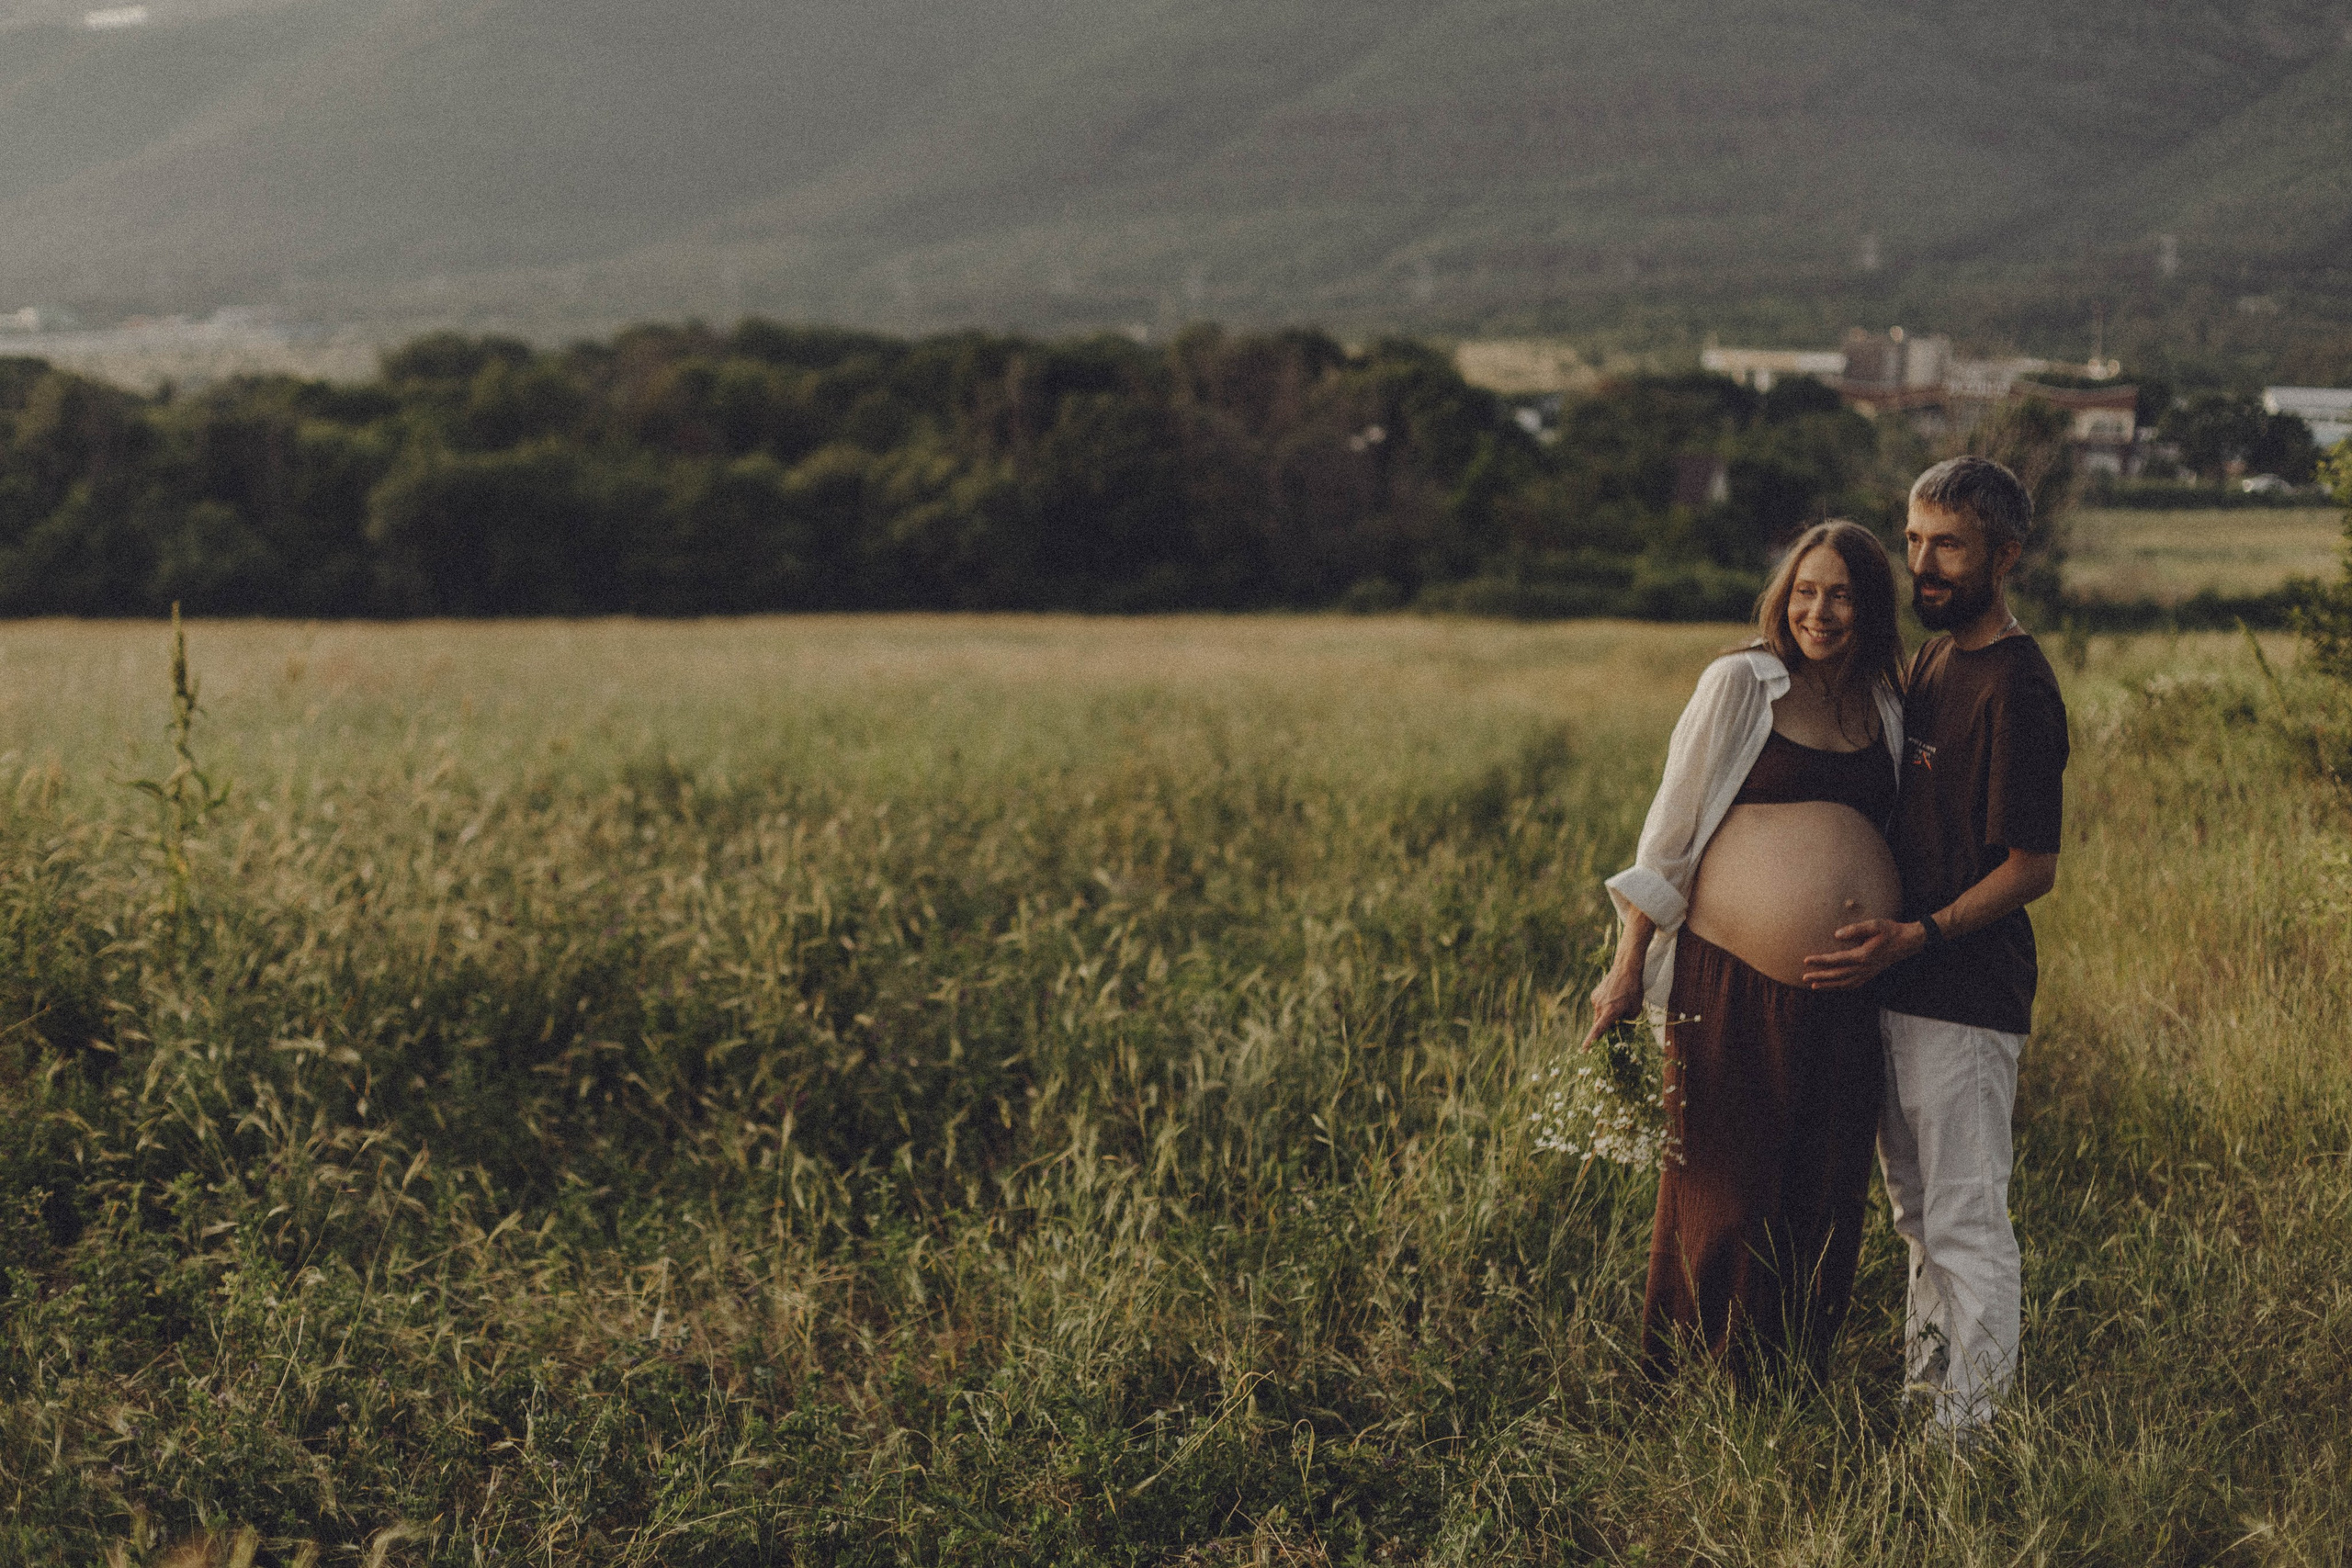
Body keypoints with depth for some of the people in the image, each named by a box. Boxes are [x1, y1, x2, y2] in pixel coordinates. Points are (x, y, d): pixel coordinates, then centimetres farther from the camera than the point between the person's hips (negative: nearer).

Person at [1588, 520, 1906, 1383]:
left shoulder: (1886, 709, 10)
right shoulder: (1741, 683, -3)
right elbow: (1670, 827, -1)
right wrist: (1629, 965, -3)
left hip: (1844, 997, 4)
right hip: (1732, 983, -4)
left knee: (1825, 1202, 9)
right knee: (1724, 1193, 2)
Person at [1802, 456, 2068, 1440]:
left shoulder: (2016, 687, -16)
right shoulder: (1930, 663, 12)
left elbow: (2033, 868, -18)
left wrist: (1913, 939, -25)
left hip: (1967, 997, -9)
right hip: (1902, 986, 9)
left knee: (1966, 1220, -3)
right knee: (1917, 1211, 18)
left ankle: (1973, 1433, 4)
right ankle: (1920, 1385, 30)